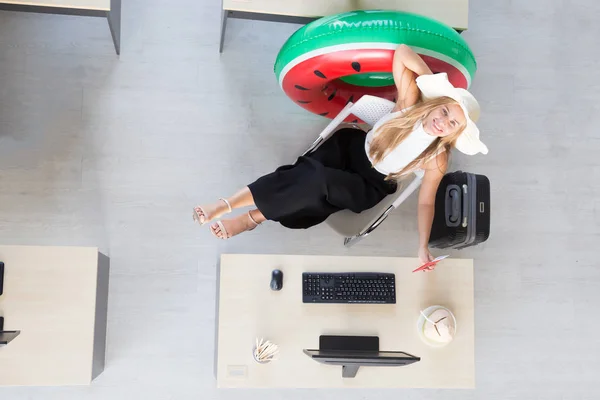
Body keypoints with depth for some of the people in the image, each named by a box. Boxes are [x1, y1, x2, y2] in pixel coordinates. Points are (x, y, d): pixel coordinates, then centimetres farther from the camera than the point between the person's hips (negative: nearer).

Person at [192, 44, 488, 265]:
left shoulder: (437, 158, -17)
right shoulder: (411, 101, -15)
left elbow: (426, 201, -12)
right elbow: (402, 52, -17)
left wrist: (423, 246, -22)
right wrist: (432, 79, -23)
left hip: (370, 186, -2)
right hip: (352, 147, 2)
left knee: (320, 182, -33)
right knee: (308, 171, -28)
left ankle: (252, 218, -23)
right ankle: (227, 204, -30)